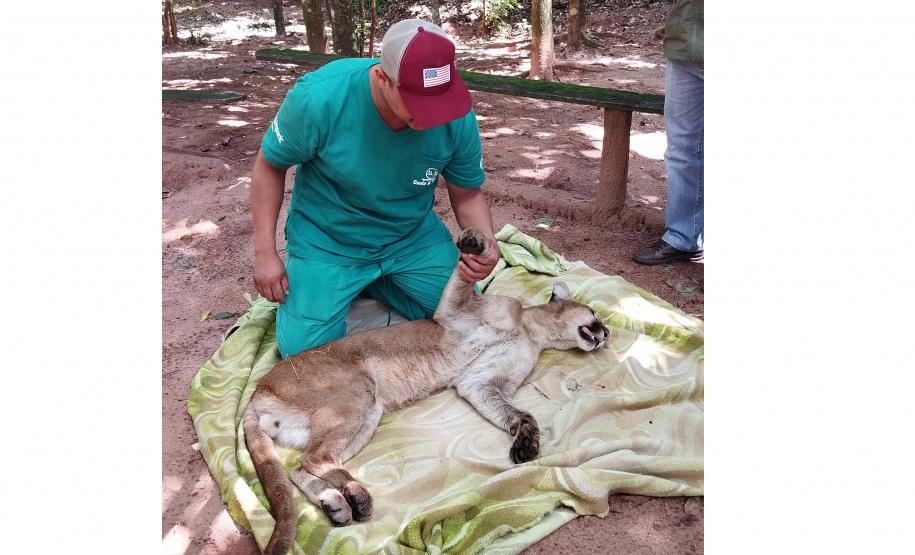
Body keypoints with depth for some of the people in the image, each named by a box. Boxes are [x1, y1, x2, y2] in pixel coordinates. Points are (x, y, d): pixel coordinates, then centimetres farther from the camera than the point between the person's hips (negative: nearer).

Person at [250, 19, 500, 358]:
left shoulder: (458, 117, -21)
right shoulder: (318, 98, -29)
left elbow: (467, 194, -5)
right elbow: (269, 167, -12)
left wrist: (487, 242, -26)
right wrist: (265, 252, -14)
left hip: (414, 236, 3)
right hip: (326, 240, -2)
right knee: (305, 351, -11)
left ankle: (377, 287, 20)